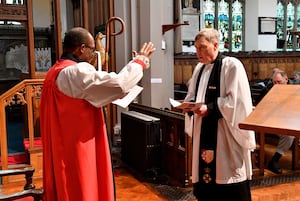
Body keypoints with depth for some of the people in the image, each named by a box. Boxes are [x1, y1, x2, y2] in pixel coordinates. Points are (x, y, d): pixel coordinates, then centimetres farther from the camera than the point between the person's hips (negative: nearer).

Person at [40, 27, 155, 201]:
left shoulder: (55, 72, 12)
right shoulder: (76, 71, -20)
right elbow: (119, 84, -28)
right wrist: (140, 60, -11)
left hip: (61, 149, 10)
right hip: (77, 150, -10)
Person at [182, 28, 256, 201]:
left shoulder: (232, 65, -10)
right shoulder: (199, 68, 12)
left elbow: (236, 101, -15)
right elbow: (193, 96, 19)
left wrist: (210, 108, -20)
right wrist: (190, 106, -2)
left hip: (225, 134, -7)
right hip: (204, 133, 7)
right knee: (206, 175, 11)